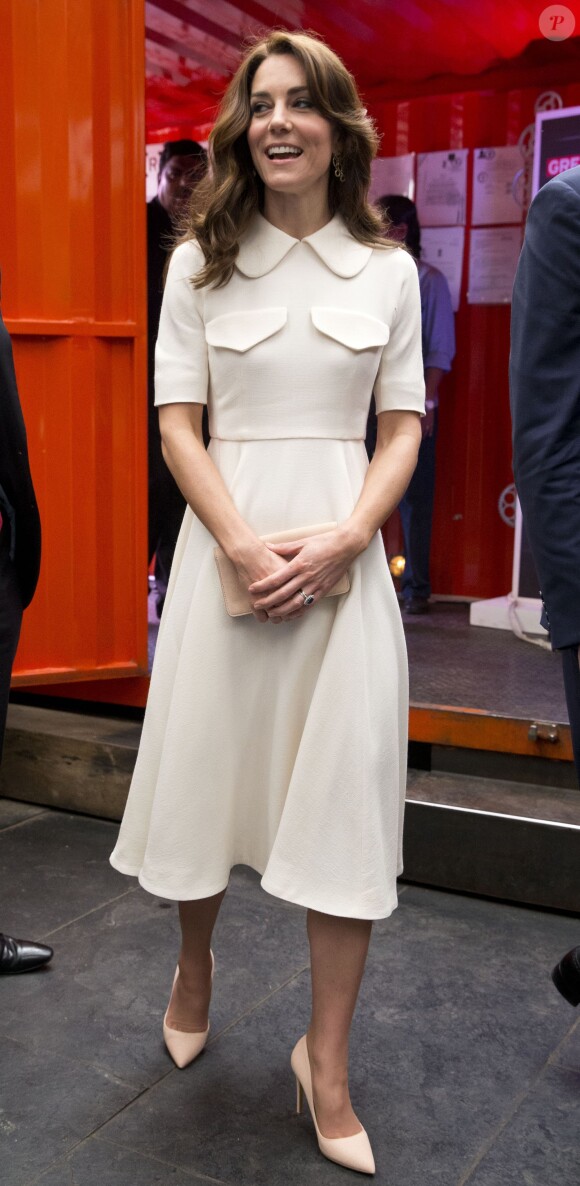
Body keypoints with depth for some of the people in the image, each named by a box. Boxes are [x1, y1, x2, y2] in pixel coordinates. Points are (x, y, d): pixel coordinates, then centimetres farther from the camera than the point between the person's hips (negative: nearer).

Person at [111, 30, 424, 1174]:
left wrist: (343, 539, -12)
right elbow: (178, 418, 0)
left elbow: (403, 426, 5)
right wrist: (245, 542, -14)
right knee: (209, 764, 10)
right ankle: (195, 964, 40)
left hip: (346, 547, 0)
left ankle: (326, 1060, 16)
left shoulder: (388, 270, 7)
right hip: (228, 537, 0)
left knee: (346, 798, 0)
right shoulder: (201, 262, 6)